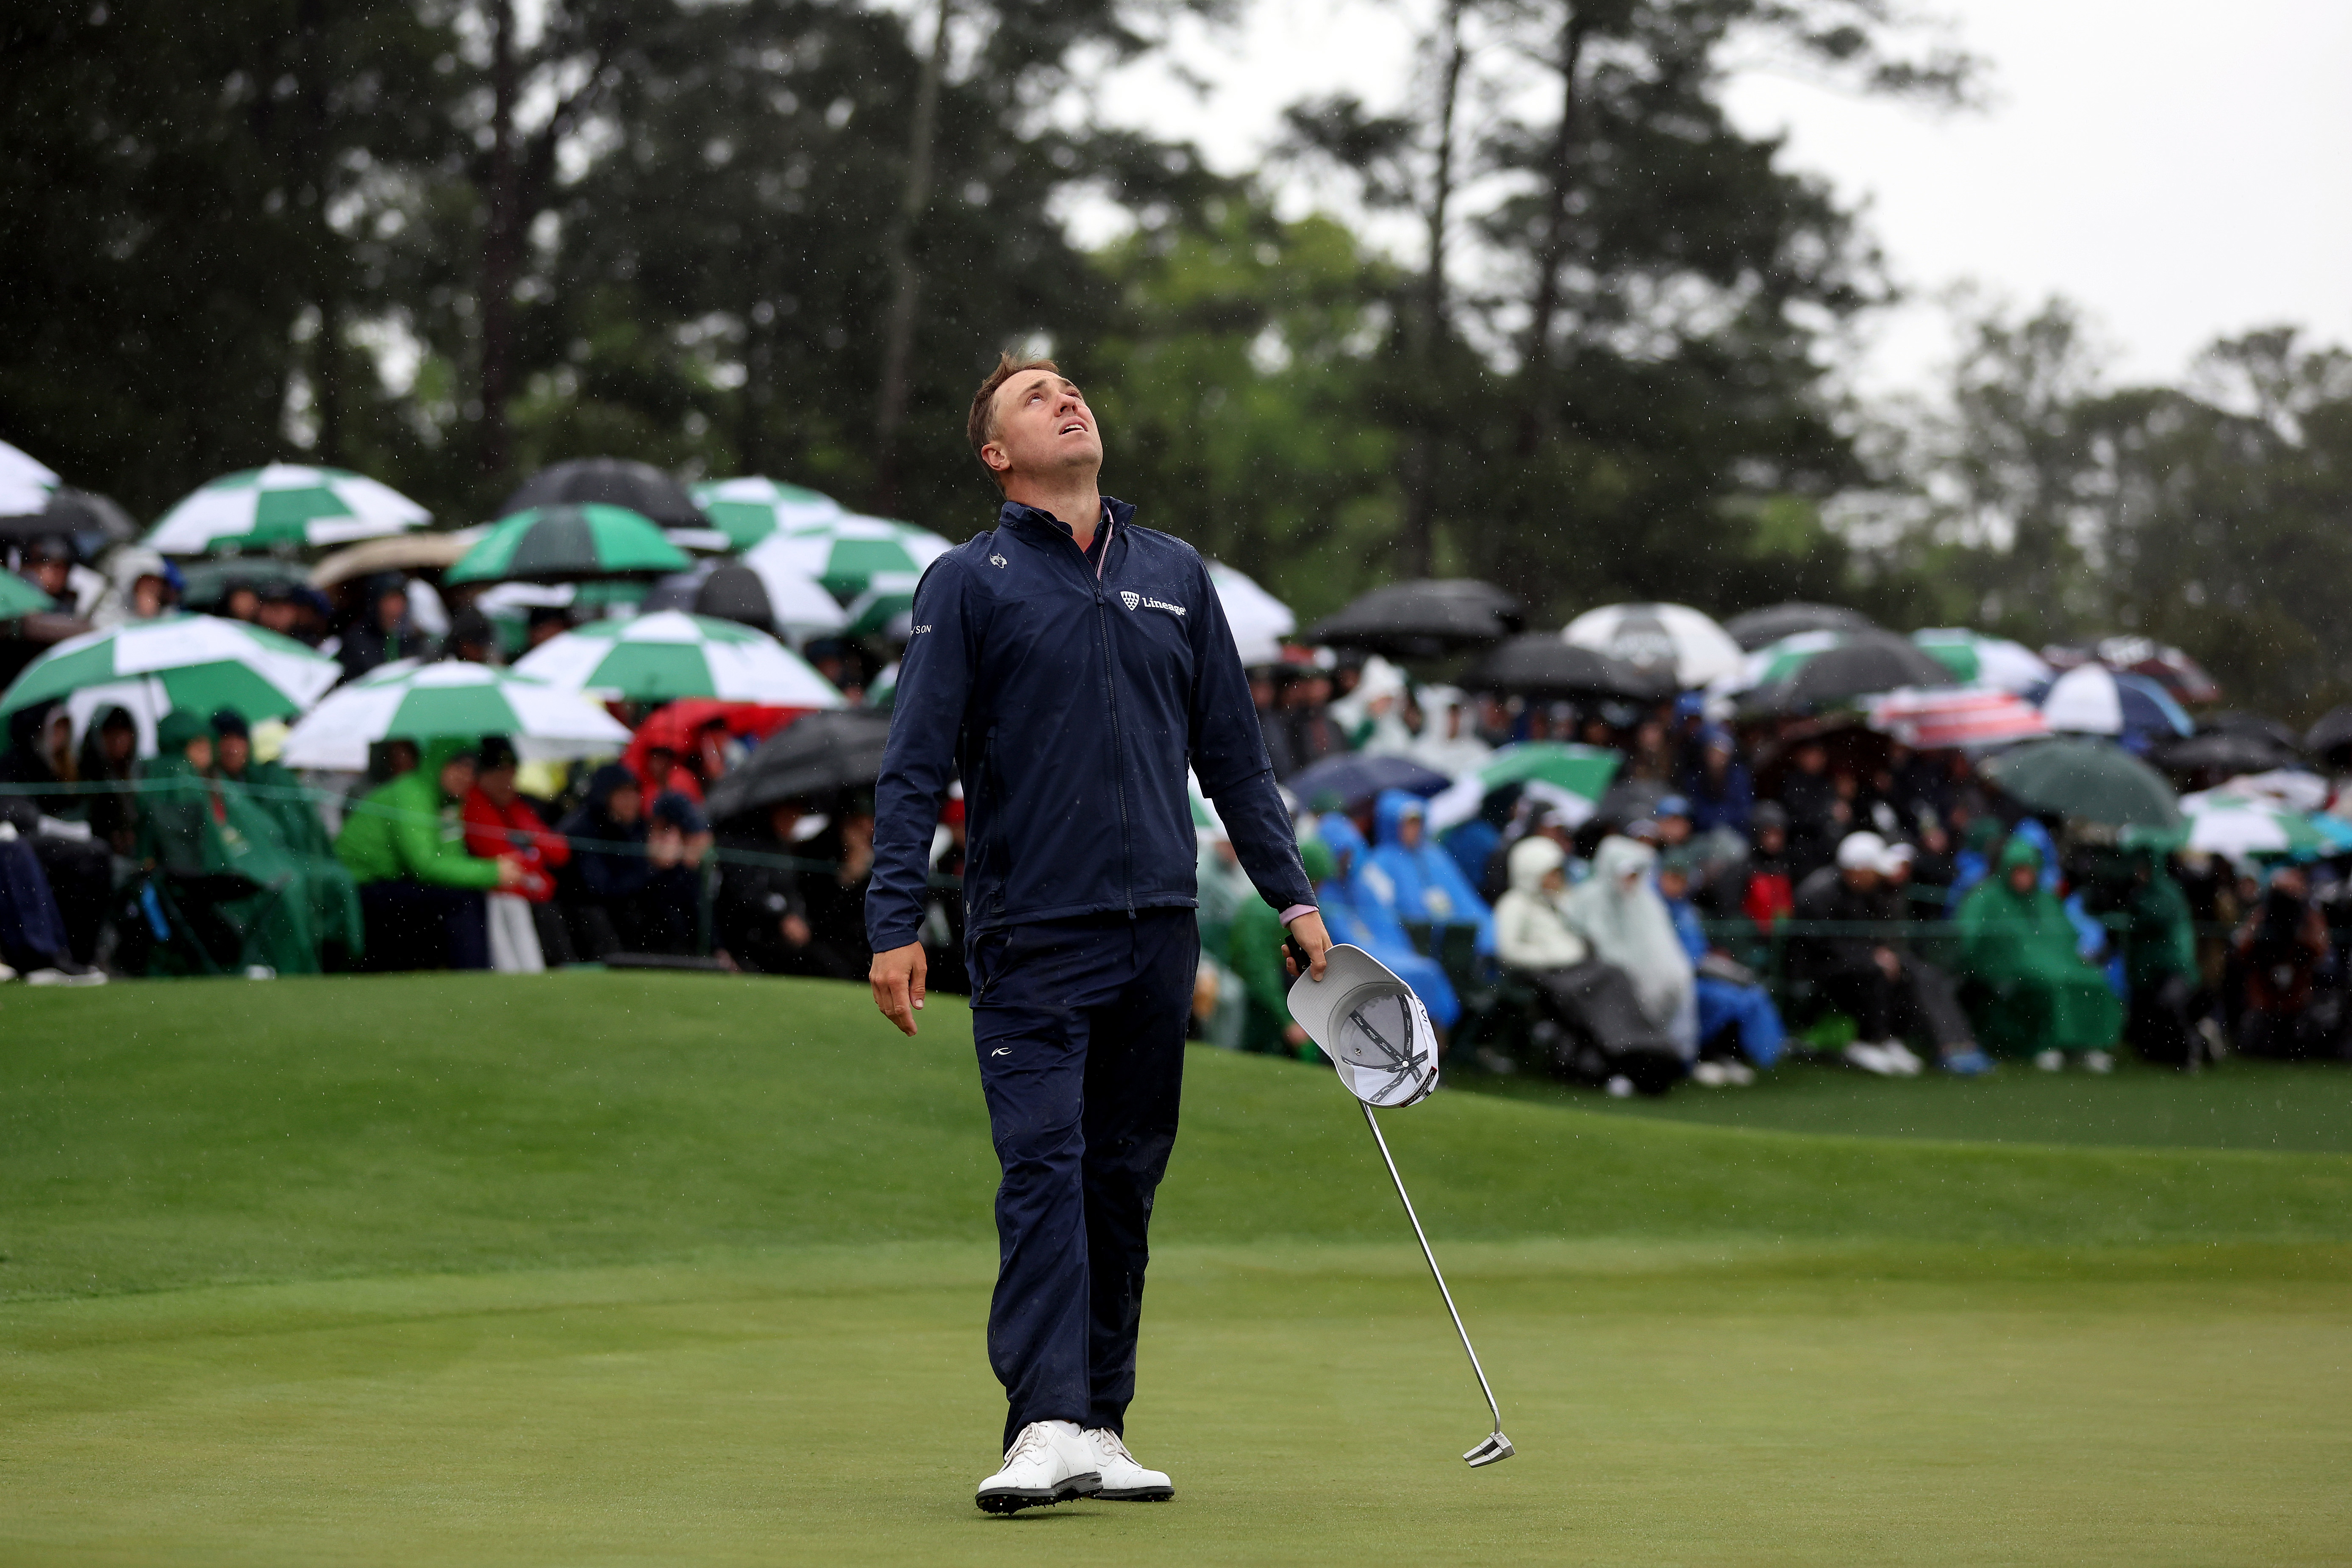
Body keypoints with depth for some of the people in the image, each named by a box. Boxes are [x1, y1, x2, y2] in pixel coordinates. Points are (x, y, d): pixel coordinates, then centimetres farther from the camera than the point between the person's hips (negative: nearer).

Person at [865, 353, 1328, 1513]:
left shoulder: (1176, 576, 14)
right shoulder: (969, 582, 2)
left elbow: (1234, 756, 18)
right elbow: (915, 768, -2)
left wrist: (1290, 894, 12)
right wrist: (895, 925, -10)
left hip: (1158, 931, 4)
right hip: (1031, 934, -4)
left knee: (1126, 1180, 6)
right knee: (1044, 1168, -13)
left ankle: (1101, 1428, 12)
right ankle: (1046, 1429, -19)